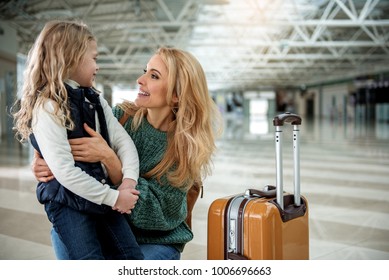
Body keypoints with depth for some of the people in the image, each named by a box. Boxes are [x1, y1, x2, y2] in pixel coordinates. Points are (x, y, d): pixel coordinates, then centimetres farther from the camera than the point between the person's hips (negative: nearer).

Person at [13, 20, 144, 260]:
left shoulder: (96, 100, 11)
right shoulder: (47, 107, -14)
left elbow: (123, 141, 4)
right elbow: (65, 171, -21)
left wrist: (129, 181, -15)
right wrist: (113, 196, -18)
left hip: (103, 196, 7)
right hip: (68, 201, -7)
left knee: (132, 257, 4)